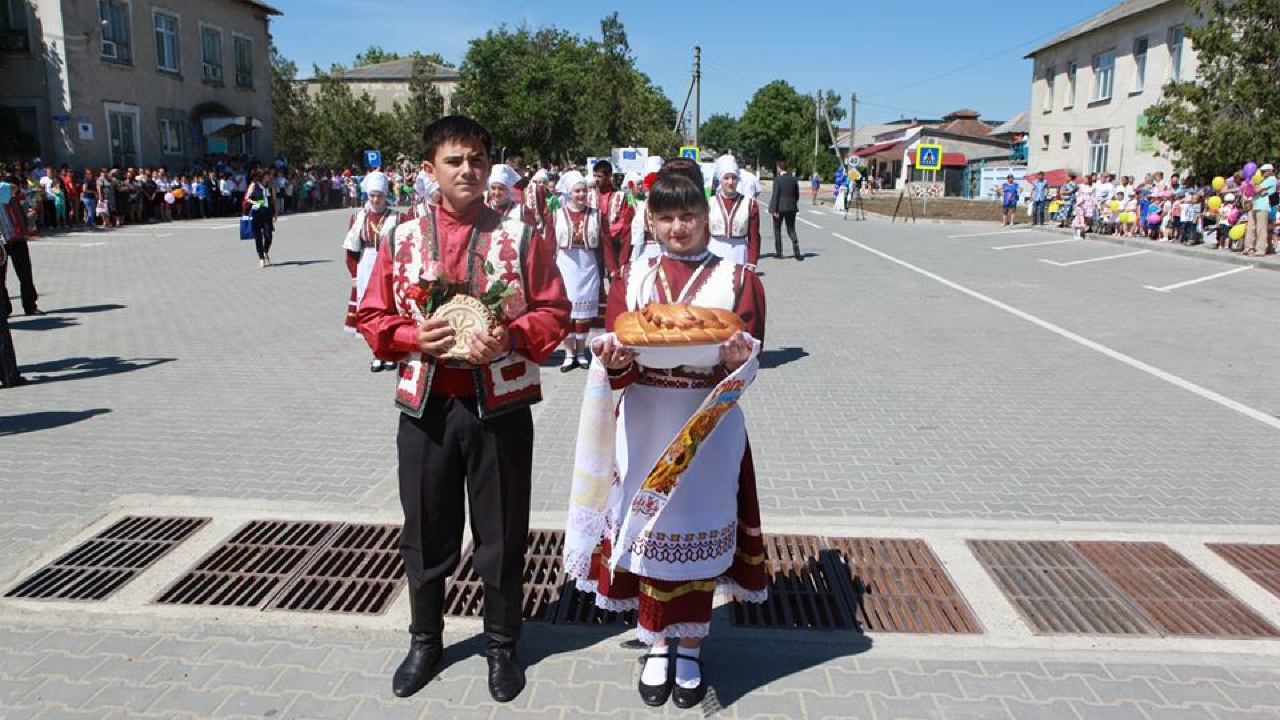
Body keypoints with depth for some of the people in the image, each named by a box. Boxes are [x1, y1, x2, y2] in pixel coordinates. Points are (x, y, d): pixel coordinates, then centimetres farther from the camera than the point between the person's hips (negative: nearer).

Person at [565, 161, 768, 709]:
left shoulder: (739, 280, 1)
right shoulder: (632, 279, 4)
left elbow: (748, 363, -5)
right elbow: (618, 371, -3)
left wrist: (739, 359, -28)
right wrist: (616, 362, -25)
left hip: (709, 427, -1)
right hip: (644, 425, 1)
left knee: (699, 532, 9)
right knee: (647, 528, 10)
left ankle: (690, 648, 31)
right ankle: (657, 645, 31)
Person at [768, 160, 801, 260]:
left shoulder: (777, 179, -11)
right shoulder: (794, 179, 3)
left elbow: (775, 195, -14)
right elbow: (797, 194, 7)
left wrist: (774, 210, -13)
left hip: (779, 208, -4)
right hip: (791, 208, 4)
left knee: (777, 230, 10)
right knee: (791, 230, 8)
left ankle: (778, 253, 12)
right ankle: (797, 252, -7)